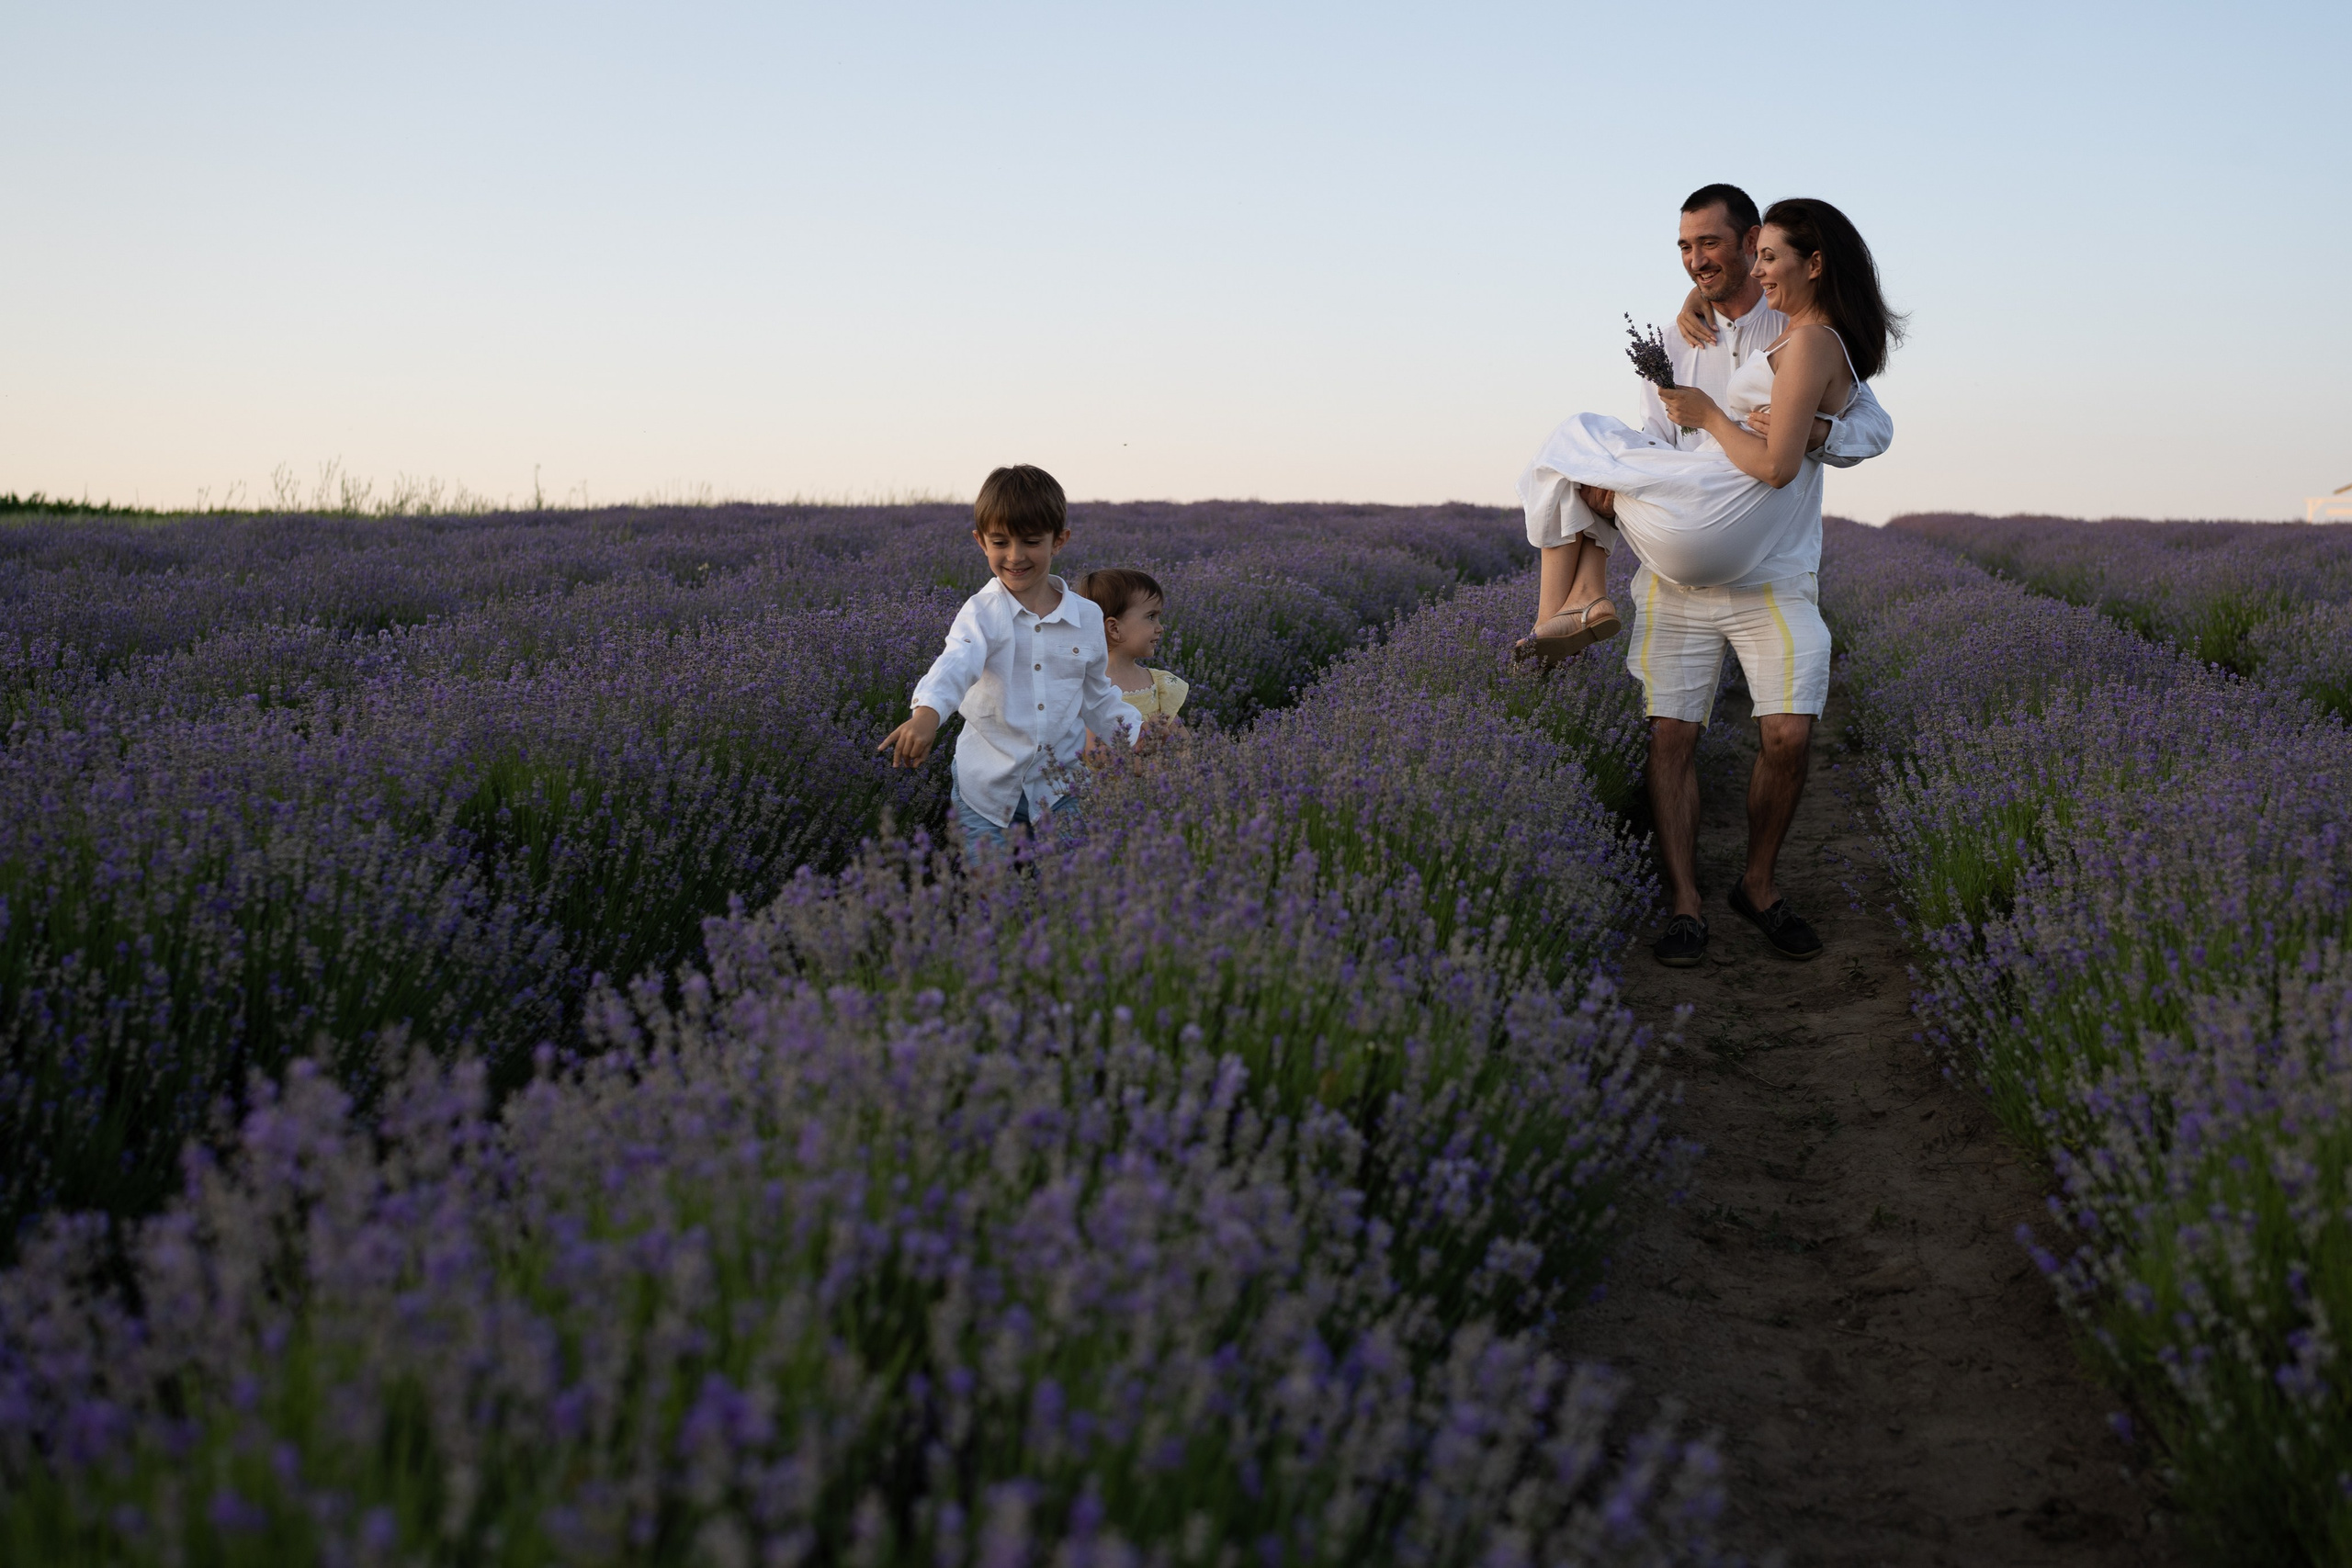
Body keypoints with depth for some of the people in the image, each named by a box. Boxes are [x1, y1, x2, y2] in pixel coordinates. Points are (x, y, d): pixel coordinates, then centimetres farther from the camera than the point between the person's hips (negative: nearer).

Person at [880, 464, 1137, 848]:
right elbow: (956, 663, -28)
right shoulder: (982, 612, -8)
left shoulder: (1087, 617, 3)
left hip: (1061, 790, 2)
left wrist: (1139, 733, -2)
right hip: (988, 790, -2)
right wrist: (927, 714, -48)